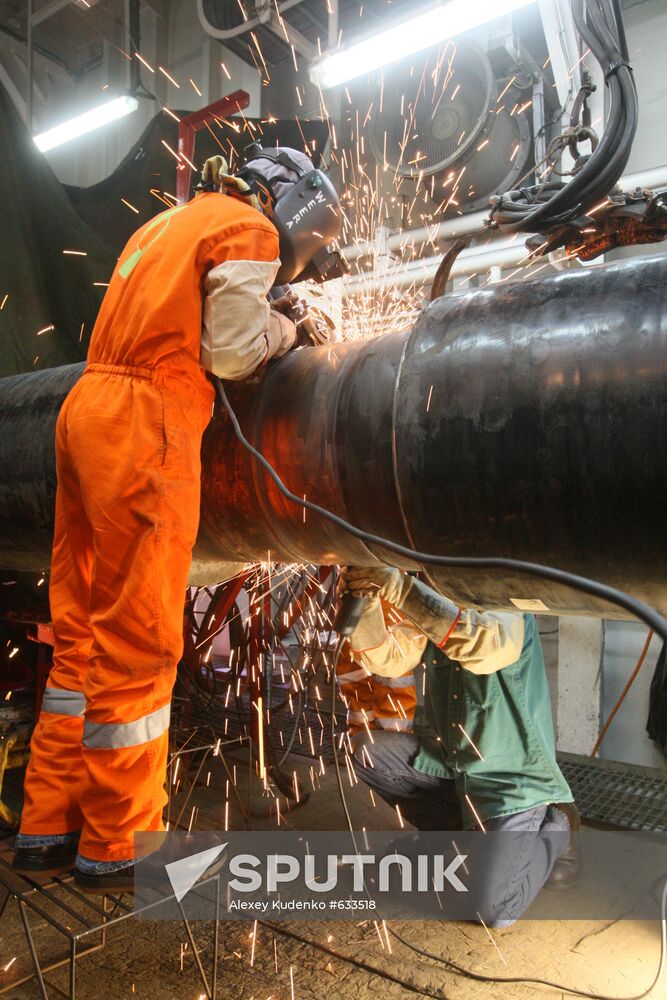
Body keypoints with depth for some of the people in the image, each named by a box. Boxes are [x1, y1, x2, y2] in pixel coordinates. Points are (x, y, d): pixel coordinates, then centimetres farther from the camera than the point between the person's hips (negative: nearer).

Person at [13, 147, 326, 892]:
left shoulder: (170, 222, 26)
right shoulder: (250, 231, 0)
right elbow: (231, 355, -6)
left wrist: (259, 323, 22)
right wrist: (283, 327, 12)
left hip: (89, 409, 9)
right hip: (144, 426, -9)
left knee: (83, 631, 11)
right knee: (137, 641, -2)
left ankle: (48, 828, 22)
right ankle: (116, 846, 13)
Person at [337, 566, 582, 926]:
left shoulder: (512, 615, -19)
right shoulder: (433, 613, -1)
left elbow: (486, 642, -42)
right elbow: (386, 656, -7)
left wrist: (403, 591, -51)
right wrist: (363, 601, -25)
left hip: (509, 778, -6)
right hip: (447, 761, 6)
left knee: (495, 910, -15)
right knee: (369, 751, -10)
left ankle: (554, 830, 14)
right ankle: (450, 829, 11)